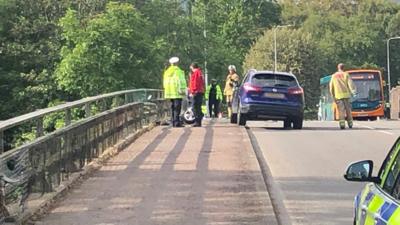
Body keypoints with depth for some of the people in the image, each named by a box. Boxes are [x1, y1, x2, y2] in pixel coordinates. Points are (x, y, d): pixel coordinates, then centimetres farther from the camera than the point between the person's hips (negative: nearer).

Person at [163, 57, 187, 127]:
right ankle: (177, 122, -10)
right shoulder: (178, 71, -9)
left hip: (170, 92, 7)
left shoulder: (167, 71, 14)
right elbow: (181, 81, -13)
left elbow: (165, 82, 18)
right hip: (177, 93, -7)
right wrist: (182, 90, -11)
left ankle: (173, 122, 13)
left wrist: (166, 90, 23)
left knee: (173, 108, 13)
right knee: (177, 108, -7)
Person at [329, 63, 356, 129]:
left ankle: (342, 124, -16)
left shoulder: (334, 76, 13)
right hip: (346, 94, -1)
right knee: (348, 109, 8)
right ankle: (350, 124, 11)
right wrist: (353, 91, 5)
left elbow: (331, 87, 14)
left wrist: (333, 96, 19)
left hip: (338, 95, 1)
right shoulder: (346, 74, 5)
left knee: (341, 110, -3)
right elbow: (350, 84, -4)